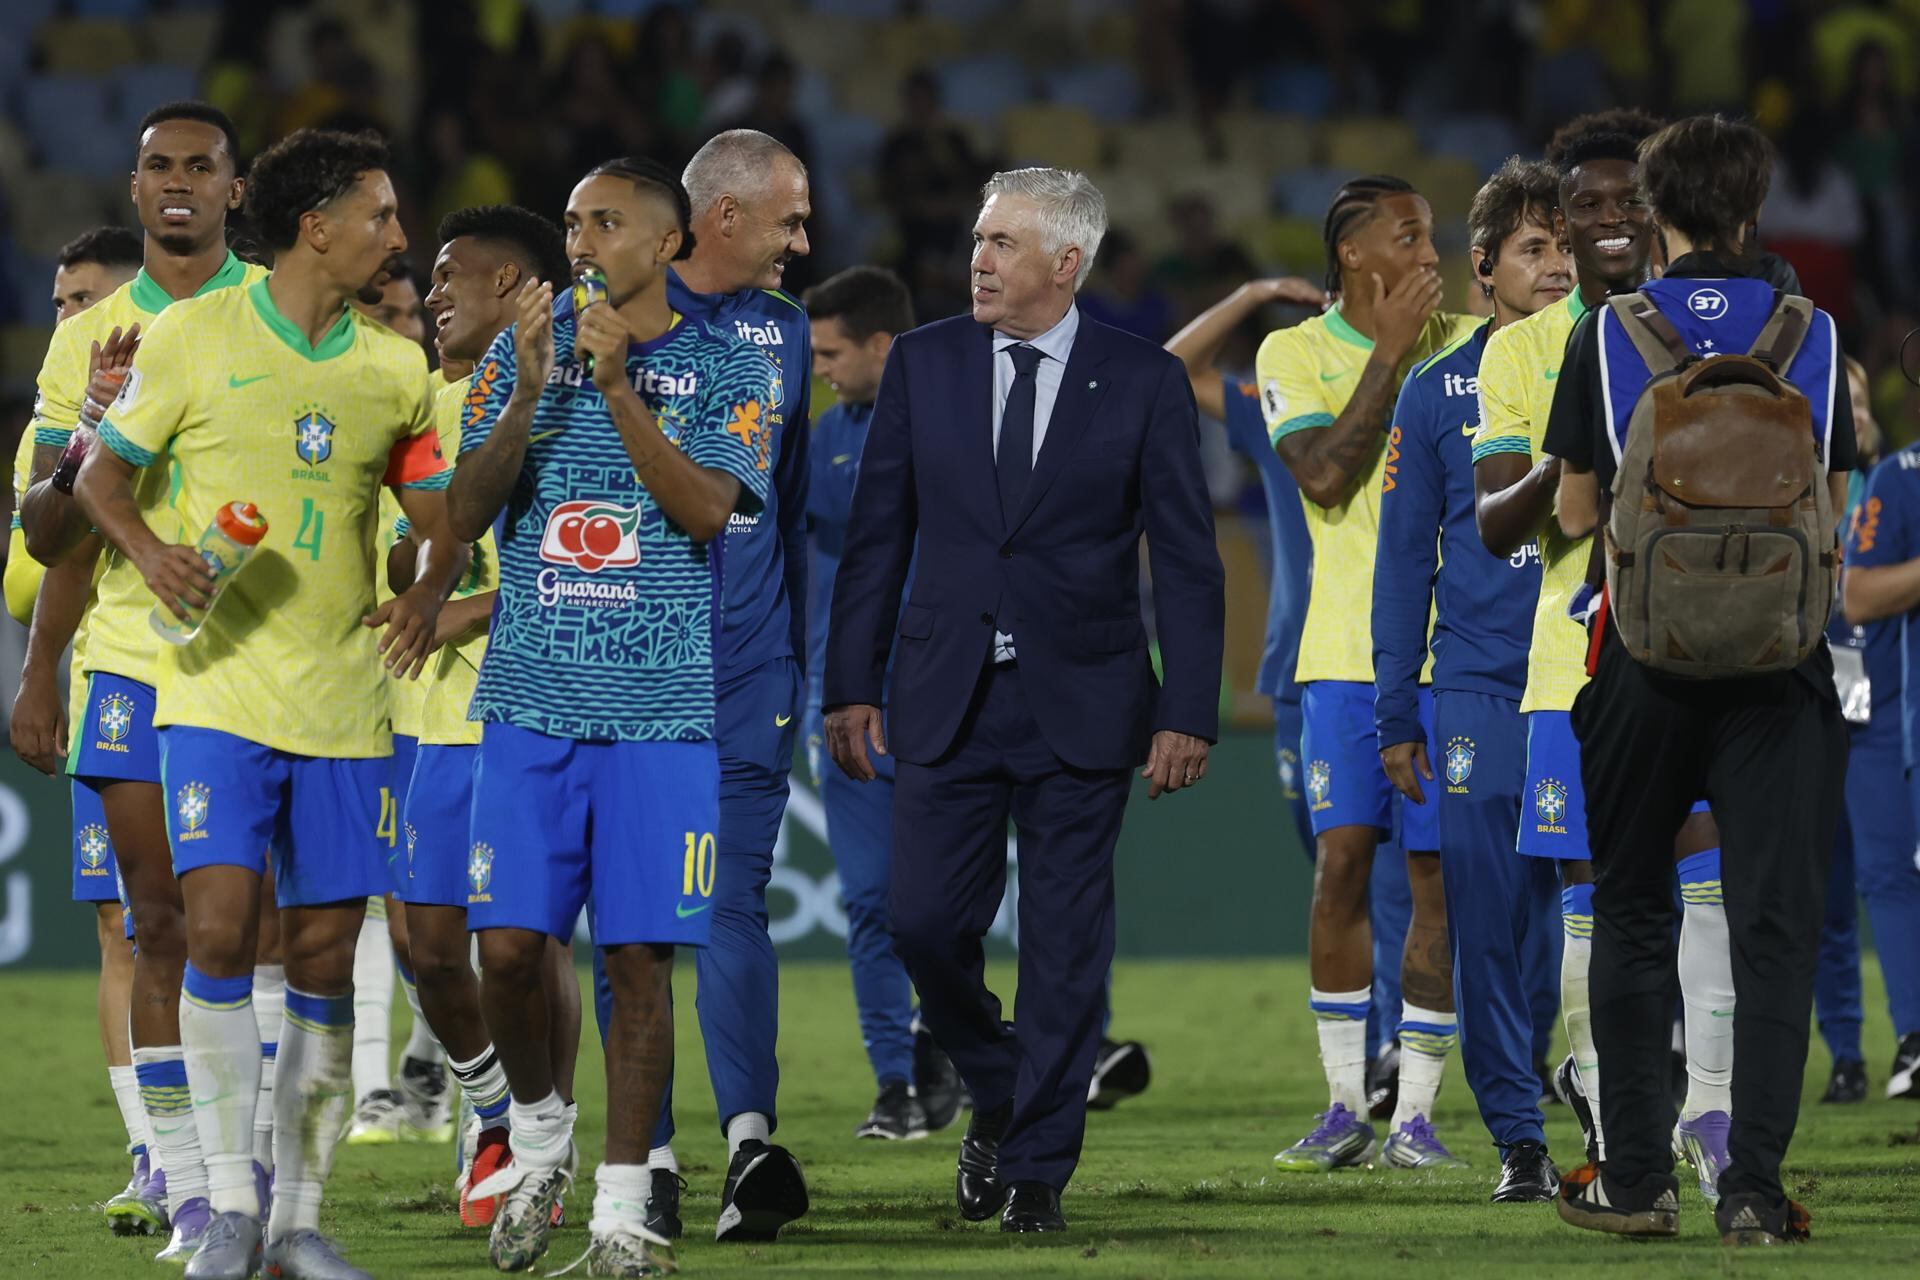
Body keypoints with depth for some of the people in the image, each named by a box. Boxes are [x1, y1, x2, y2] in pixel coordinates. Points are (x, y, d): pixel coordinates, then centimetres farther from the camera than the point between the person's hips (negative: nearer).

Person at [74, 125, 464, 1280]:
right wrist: (150, 549, -14)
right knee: (221, 932, -15)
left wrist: (430, 593, -7)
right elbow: (103, 476, 7)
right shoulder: (193, 337, -1)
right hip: (219, 693, -3)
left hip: (346, 704, 3)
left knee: (325, 960, 2)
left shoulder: (395, 369, 8)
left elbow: (442, 522, 15)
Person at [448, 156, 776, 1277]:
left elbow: (705, 508, -11)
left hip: (662, 708, -2)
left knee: (641, 955, -3)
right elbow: (469, 513, 2)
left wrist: (616, 382, -17)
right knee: (510, 944, -5)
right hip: (532, 698, 2)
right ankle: (539, 1131, 21)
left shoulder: (725, 369, 4)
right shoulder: (523, 350, 10)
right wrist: (531, 391, -12)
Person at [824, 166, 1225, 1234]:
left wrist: (1188, 713, -7)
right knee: (927, 922, -2)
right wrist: (852, 685, 2)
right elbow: (878, 535, 7)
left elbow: (1189, 562, -1)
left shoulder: (1145, 381, -2)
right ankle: (999, 1094, 24)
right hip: (947, 696, 2)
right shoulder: (924, 364, 5)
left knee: (1067, 944, 0)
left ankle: (1039, 1166, 9)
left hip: (1081, 702, -2)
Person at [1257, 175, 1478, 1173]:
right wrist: (1389, 348, -12)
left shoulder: (1465, 344, 7)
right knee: (1341, 865, -5)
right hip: (1346, 651, -1)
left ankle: (1415, 1111, 3)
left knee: (1437, 873, -1)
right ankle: (1345, 1107, 4)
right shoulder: (1294, 354, 3)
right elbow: (1328, 476, -12)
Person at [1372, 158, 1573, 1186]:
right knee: (1491, 921, -1)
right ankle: (1518, 1137, 5)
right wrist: (1396, 716, 7)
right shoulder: (1435, 391, 8)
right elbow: (1404, 560, 11)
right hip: (1478, 688, 0)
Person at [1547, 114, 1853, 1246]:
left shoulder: (1607, 336, -2)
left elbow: (1575, 513, 5)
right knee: (1775, 920, 1)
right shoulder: (1813, 335, 0)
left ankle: (1638, 1180, 11)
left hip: (1646, 654, 0)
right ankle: (1755, 1186, -7)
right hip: (1779, 658, 0)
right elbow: (1833, 508, 7)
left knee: (1634, 918, 12)